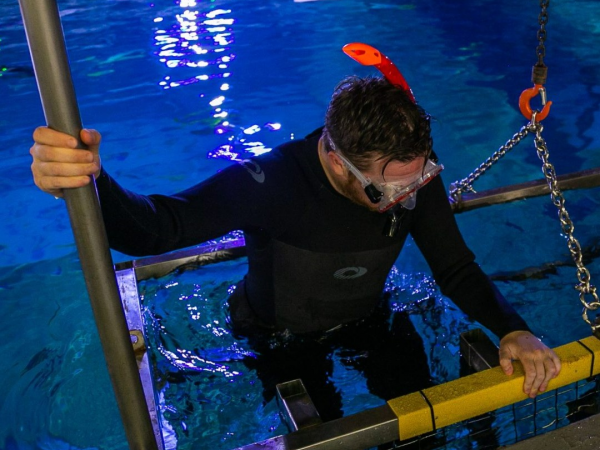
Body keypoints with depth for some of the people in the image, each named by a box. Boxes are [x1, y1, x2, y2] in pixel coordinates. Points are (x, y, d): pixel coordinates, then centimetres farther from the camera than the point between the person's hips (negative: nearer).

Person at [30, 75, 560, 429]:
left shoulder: (413, 175, -24)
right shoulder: (271, 183, -37)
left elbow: (456, 267, -14)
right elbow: (153, 229, -41)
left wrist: (511, 328, -30)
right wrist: (92, 183, -63)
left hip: (367, 318, 4)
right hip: (283, 335, -3)